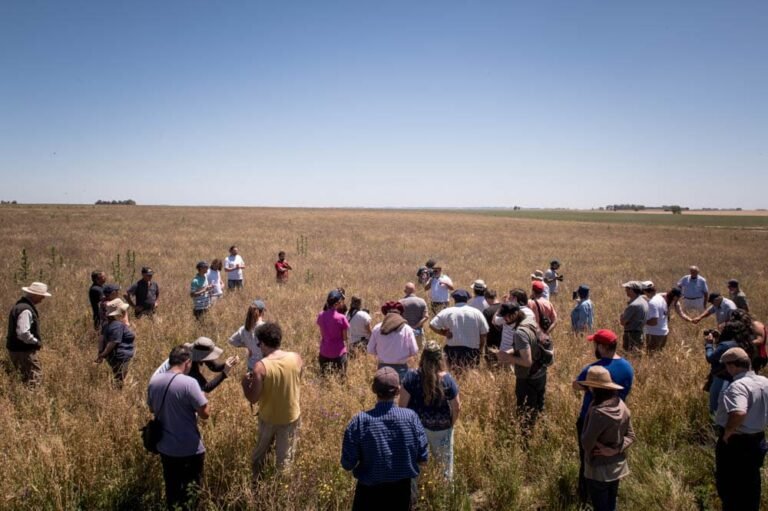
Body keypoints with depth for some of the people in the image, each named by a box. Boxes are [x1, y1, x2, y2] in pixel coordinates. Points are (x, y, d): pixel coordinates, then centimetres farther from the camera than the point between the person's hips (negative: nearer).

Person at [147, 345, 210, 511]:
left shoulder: (154, 380, -2)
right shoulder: (189, 383, -22)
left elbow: (152, 409, 13)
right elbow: (205, 413, -18)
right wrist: (203, 398, 0)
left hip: (165, 447, 6)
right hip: (190, 450, -6)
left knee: (172, 489, 22)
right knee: (191, 490, 11)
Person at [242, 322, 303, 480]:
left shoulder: (261, 366, -24)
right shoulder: (296, 358, -14)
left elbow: (253, 398, -17)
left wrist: (245, 383, -1)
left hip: (268, 417, -1)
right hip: (291, 416, 1)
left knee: (260, 452, 25)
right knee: (285, 457, 17)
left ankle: (254, 481, 41)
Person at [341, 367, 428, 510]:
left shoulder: (360, 421, -19)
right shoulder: (411, 417, -15)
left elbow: (347, 464, -13)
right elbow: (422, 458, -6)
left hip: (370, 492, -1)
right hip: (401, 490, 2)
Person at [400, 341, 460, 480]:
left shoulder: (411, 376, -17)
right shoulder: (447, 379, -16)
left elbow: (403, 404, -14)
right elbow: (456, 407, -9)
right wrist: (451, 424, 9)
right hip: (441, 427, 0)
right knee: (445, 460, 19)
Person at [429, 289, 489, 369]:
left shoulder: (447, 312, -1)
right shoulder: (476, 312, 3)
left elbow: (432, 325, -5)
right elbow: (484, 333, 3)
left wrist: (444, 333, 4)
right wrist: (480, 349, 13)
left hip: (453, 350, -1)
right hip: (472, 350, 1)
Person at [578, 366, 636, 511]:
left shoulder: (598, 412, -29)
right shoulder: (621, 406, -4)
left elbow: (586, 442, -23)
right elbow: (630, 435, 3)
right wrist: (616, 449, -9)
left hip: (600, 469, -8)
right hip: (617, 466, 8)